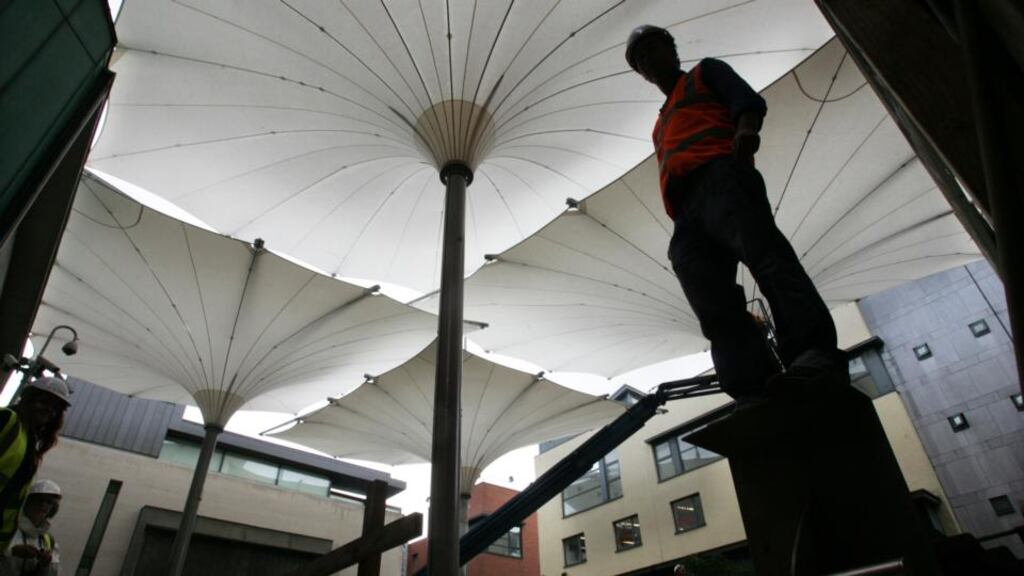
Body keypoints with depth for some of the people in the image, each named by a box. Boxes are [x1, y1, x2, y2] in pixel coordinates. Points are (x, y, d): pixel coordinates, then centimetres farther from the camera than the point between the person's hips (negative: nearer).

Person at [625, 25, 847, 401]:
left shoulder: (705, 72, 31)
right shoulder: (660, 126, 44)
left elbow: (747, 99, 10)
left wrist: (745, 129, -15)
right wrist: (681, 223, 10)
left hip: (719, 174, -4)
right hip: (685, 215, 5)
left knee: (764, 252, -31)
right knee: (714, 307, -19)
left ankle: (815, 356, -47)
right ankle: (757, 393, -34)